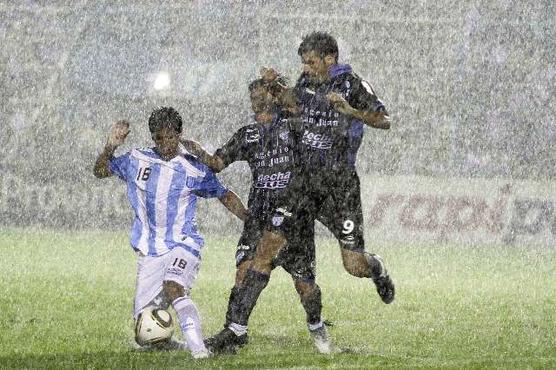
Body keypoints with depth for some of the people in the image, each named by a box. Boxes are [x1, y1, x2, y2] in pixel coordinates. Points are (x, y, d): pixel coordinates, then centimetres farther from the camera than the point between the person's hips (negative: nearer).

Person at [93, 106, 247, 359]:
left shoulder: (194, 170, -3)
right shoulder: (138, 160, 4)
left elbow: (225, 196, 9)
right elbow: (100, 171, 14)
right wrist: (111, 146, -4)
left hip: (183, 245, -4)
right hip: (149, 253, 4)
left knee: (173, 288, -35)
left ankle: (198, 348, -39)